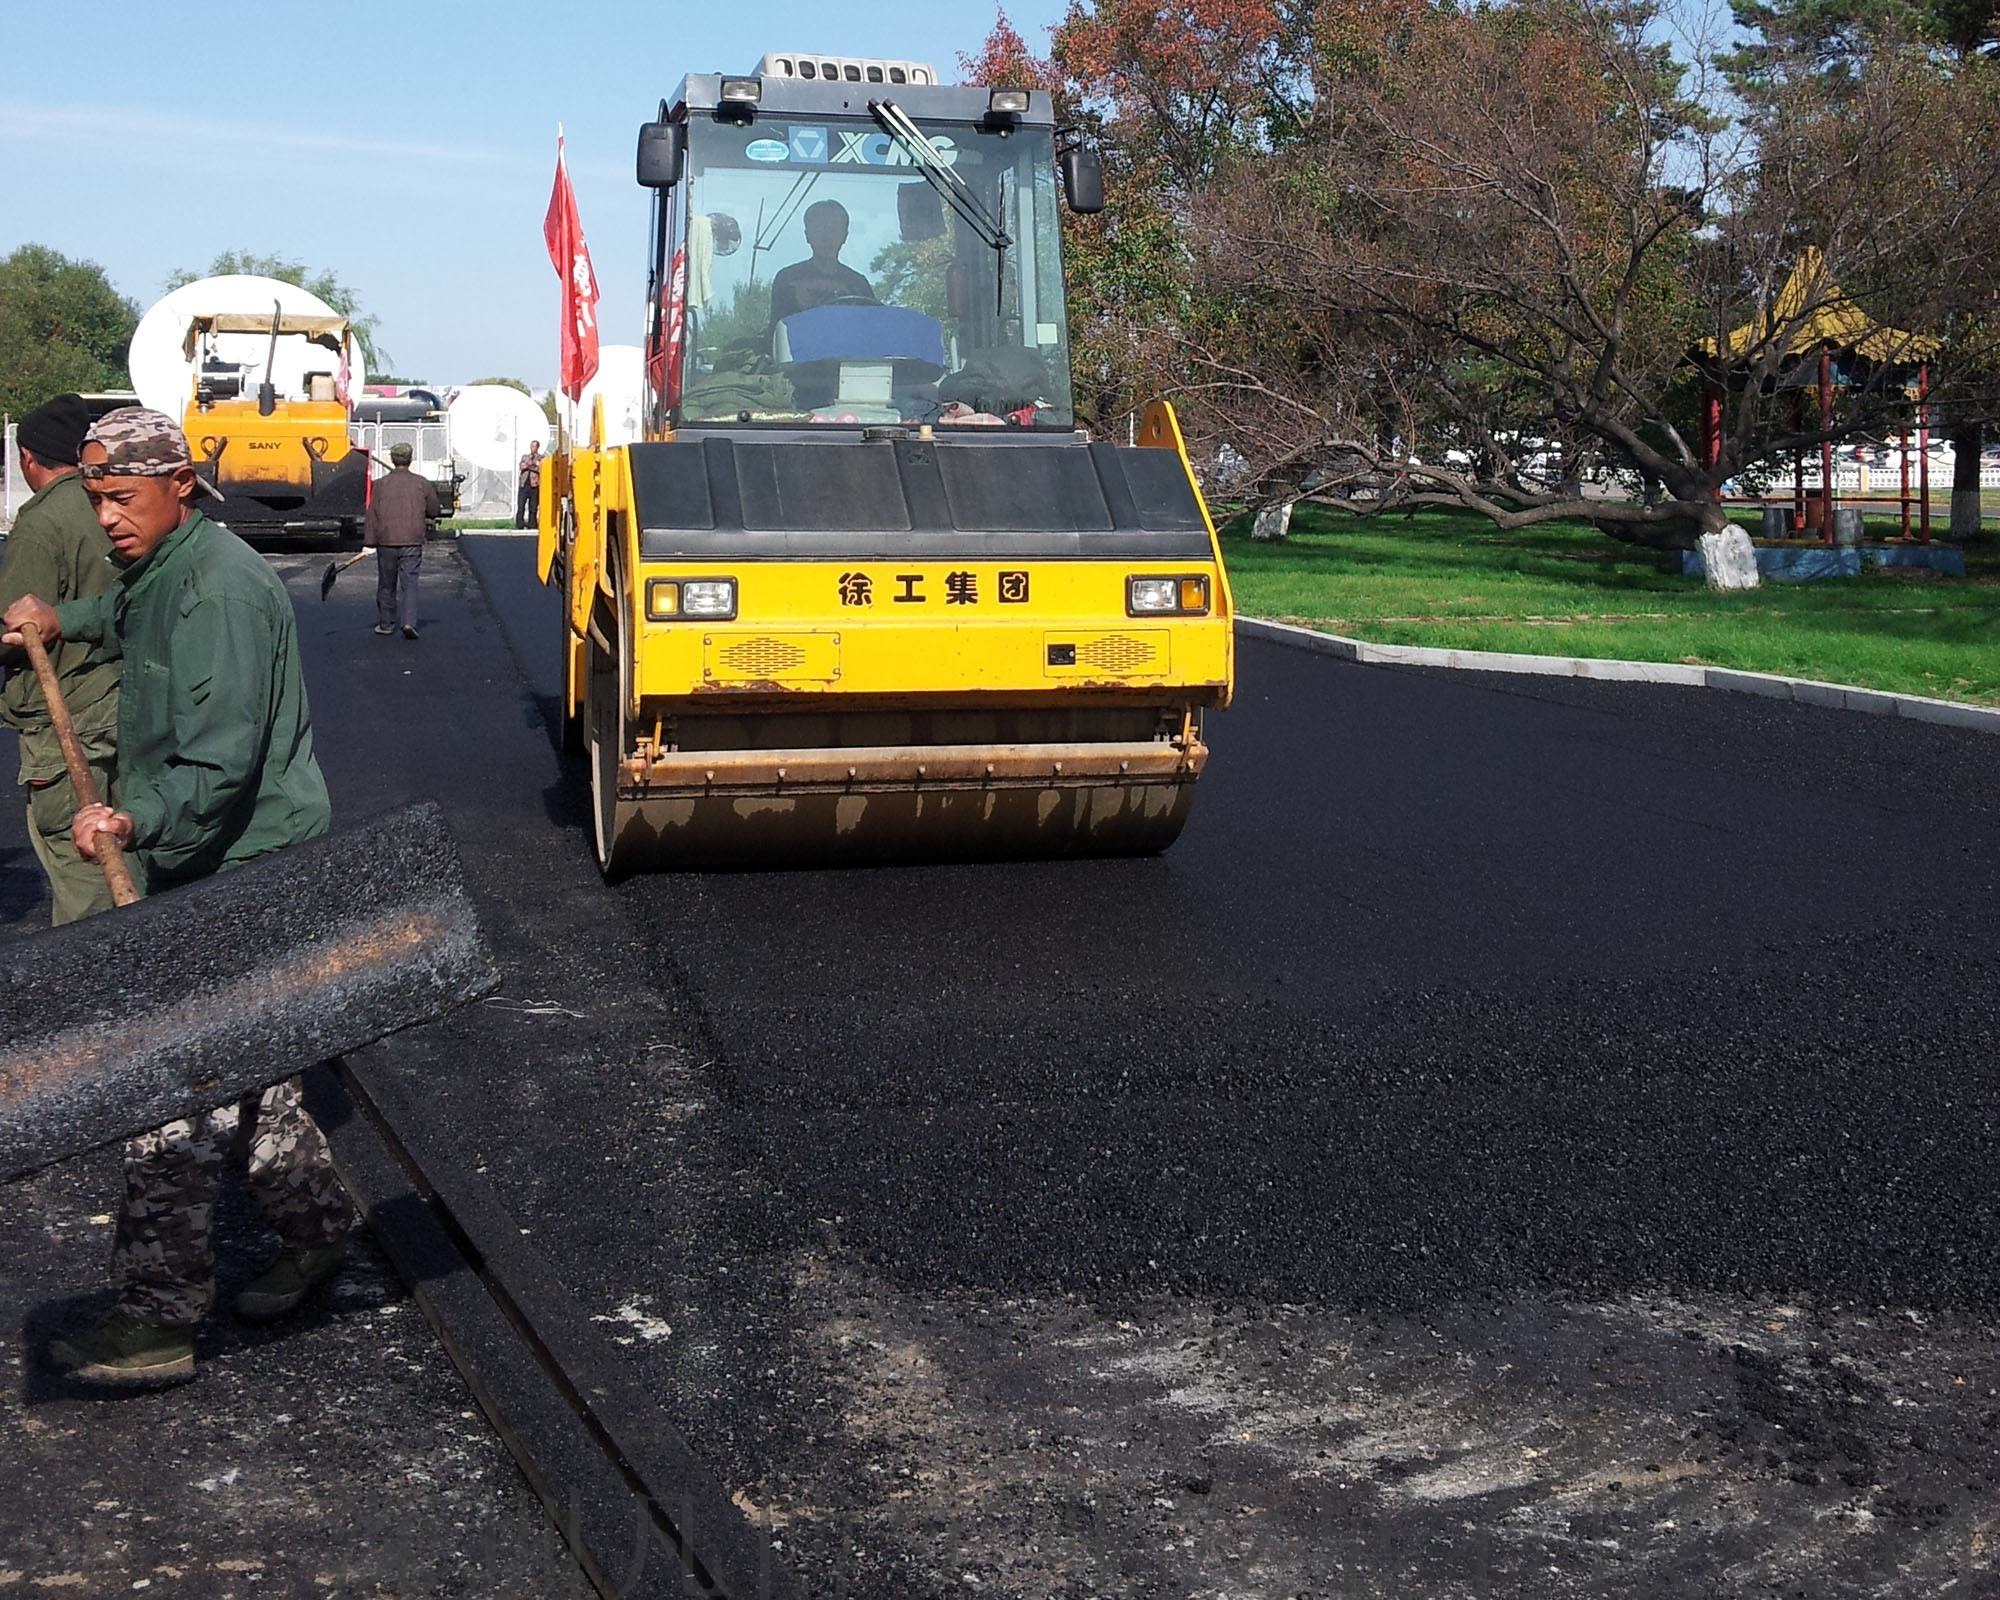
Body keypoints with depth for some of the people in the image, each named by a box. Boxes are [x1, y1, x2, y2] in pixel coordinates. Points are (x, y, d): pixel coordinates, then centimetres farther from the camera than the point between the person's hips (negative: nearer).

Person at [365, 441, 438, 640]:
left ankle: (386, 623, 21)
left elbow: (372, 514, -1)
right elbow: (433, 510, 10)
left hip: (386, 541, 0)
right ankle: (409, 622, -15)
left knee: (386, 584, 12)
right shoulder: (422, 484, 1)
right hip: (412, 542, 0)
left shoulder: (380, 484, 0)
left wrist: (370, 541, 1)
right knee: (409, 583, 1)